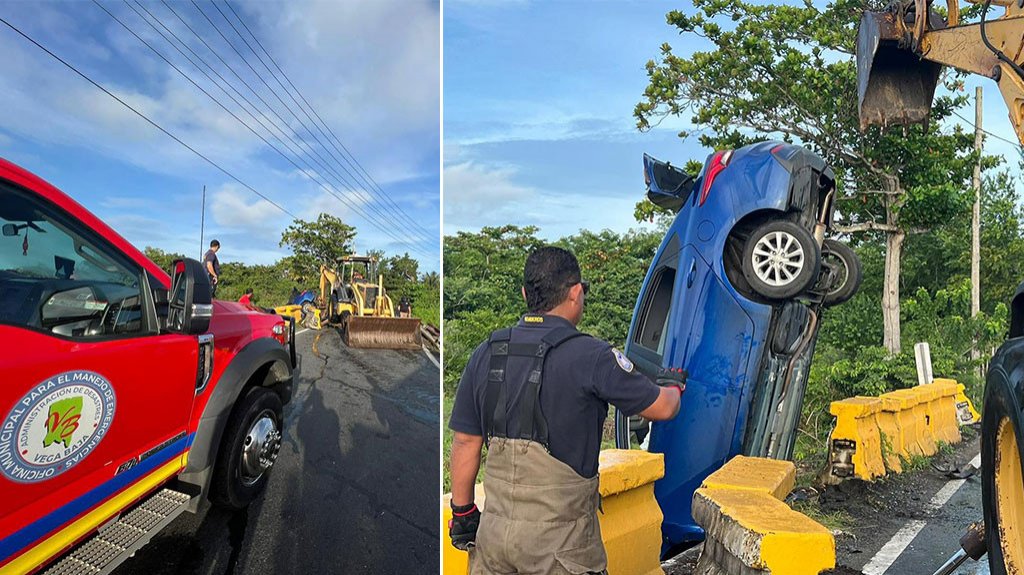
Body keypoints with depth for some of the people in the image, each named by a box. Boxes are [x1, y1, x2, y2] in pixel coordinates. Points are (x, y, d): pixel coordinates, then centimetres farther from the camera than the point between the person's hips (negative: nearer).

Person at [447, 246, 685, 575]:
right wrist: (671, 385, 20)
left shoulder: (486, 354, -2)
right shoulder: (590, 356, -15)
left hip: (494, 532, 4)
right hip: (560, 542, -4)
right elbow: (662, 408, -3)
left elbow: (465, 442, 2)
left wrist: (462, 512, 14)